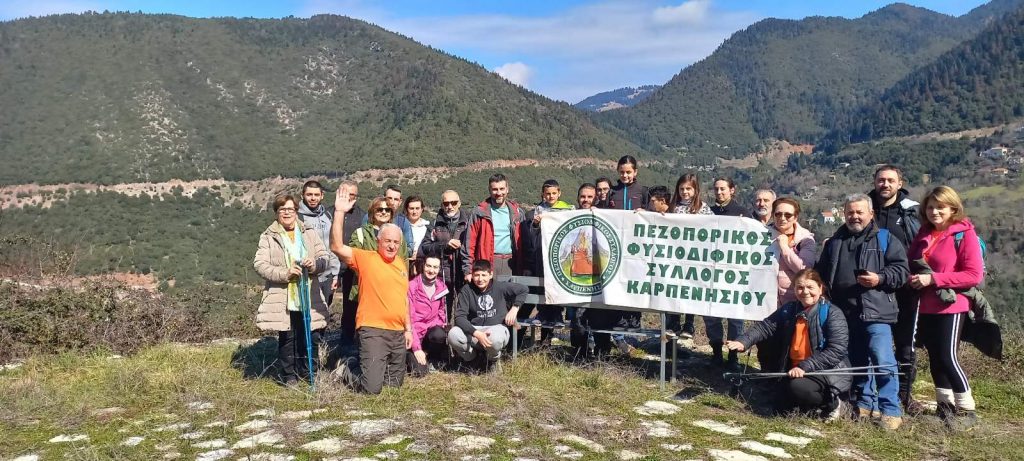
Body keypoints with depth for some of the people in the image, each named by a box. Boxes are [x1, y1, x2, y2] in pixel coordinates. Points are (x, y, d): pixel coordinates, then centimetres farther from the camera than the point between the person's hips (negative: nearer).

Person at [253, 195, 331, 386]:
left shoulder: (310, 233, 10)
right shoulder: (268, 237, 2)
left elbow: (325, 258, 8)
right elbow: (259, 264, -6)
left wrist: (315, 264, -16)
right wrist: (284, 273, -19)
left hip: (308, 298, 2)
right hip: (282, 299, -2)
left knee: (311, 337, 6)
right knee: (287, 338, 4)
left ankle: (306, 372, 24)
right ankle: (288, 376, 18)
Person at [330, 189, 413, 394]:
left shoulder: (402, 264, 12)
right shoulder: (365, 258, -6)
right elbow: (337, 247, -20)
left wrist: (408, 329, 18)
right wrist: (339, 213, -25)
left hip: (398, 332, 6)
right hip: (373, 331, -6)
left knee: (395, 384, 13)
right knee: (372, 387, -10)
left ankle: (367, 368, 39)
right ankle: (346, 370, 19)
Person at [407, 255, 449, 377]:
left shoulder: (441, 286, 3)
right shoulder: (412, 286, -12)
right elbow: (409, 318, -14)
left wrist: (439, 326, -1)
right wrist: (416, 348, -18)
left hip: (431, 330, 4)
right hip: (415, 332, -4)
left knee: (439, 335, -34)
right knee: (420, 371, -22)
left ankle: (431, 359, -3)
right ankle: (411, 354, 12)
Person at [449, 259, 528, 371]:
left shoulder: (500, 287, -2)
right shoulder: (466, 290, -4)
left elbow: (523, 289, 14)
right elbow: (459, 317, -13)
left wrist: (514, 309, 1)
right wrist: (477, 334, -27)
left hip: (496, 327, -1)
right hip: (473, 329, 1)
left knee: (495, 338, -39)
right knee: (453, 335, -30)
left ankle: (493, 358, 2)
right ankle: (473, 357, 2)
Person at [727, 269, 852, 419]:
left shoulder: (833, 314, -11)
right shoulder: (789, 310, 6)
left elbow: (837, 350, -20)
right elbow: (765, 326, -4)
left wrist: (805, 366, -29)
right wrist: (743, 342, -23)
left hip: (829, 372, -6)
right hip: (795, 371, 6)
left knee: (797, 387, -30)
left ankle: (833, 403, -4)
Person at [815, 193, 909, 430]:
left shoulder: (885, 239, 4)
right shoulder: (835, 242, 17)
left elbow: (901, 269, -2)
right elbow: (821, 273, 25)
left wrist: (880, 278, -17)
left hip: (876, 313, -5)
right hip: (845, 314, 5)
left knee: (883, 362, -12)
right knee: (857, 363, 13)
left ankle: (891, 410, -2)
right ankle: (865, 404, 25)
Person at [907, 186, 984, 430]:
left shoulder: (965, 234, -9)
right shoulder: (923, 234, 10)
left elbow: (974, 275, -15)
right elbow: (913, 265, 22)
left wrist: (933, 278, -20)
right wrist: (913, 278, -2)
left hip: (951, 306, -6)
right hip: (927, 306, 6)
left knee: (948, 357, -8)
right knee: (935, 357, 11)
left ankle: (966, 409, 6)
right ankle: (945, 405, 23)